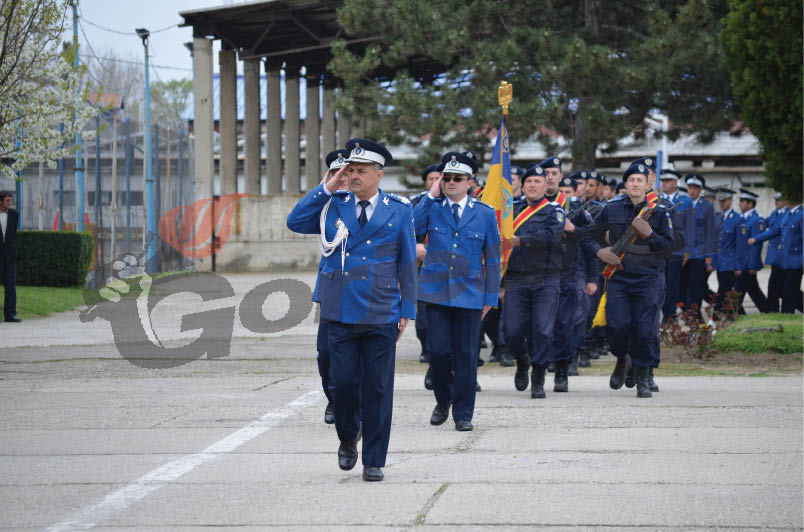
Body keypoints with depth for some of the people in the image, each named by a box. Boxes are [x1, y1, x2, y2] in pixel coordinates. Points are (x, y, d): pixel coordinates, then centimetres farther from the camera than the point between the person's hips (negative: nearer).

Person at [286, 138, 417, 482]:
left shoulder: (398, 210, 2)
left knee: (377, 388, 2)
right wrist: (327, 189, -7)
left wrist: (407, 311, 1)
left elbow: (408, 263, 4)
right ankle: (347, 438, 26)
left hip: (381, 315, -1)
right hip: (340, 313, 1)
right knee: (344, 381, 0)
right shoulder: (334, 205, 6)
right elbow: (295, 222, -5)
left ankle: (374, 460, 9)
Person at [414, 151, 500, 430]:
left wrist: (490, 297, 4)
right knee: (438, 350, -5)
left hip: (469, 294, 0)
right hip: (436, 292, 0)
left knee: (466, 355, 1)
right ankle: (443, 401, 20)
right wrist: (430, 197, -11)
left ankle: (463, 414, 10)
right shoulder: (432, 209, 5)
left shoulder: (485, 214, 6)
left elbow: (493, 259, 8)